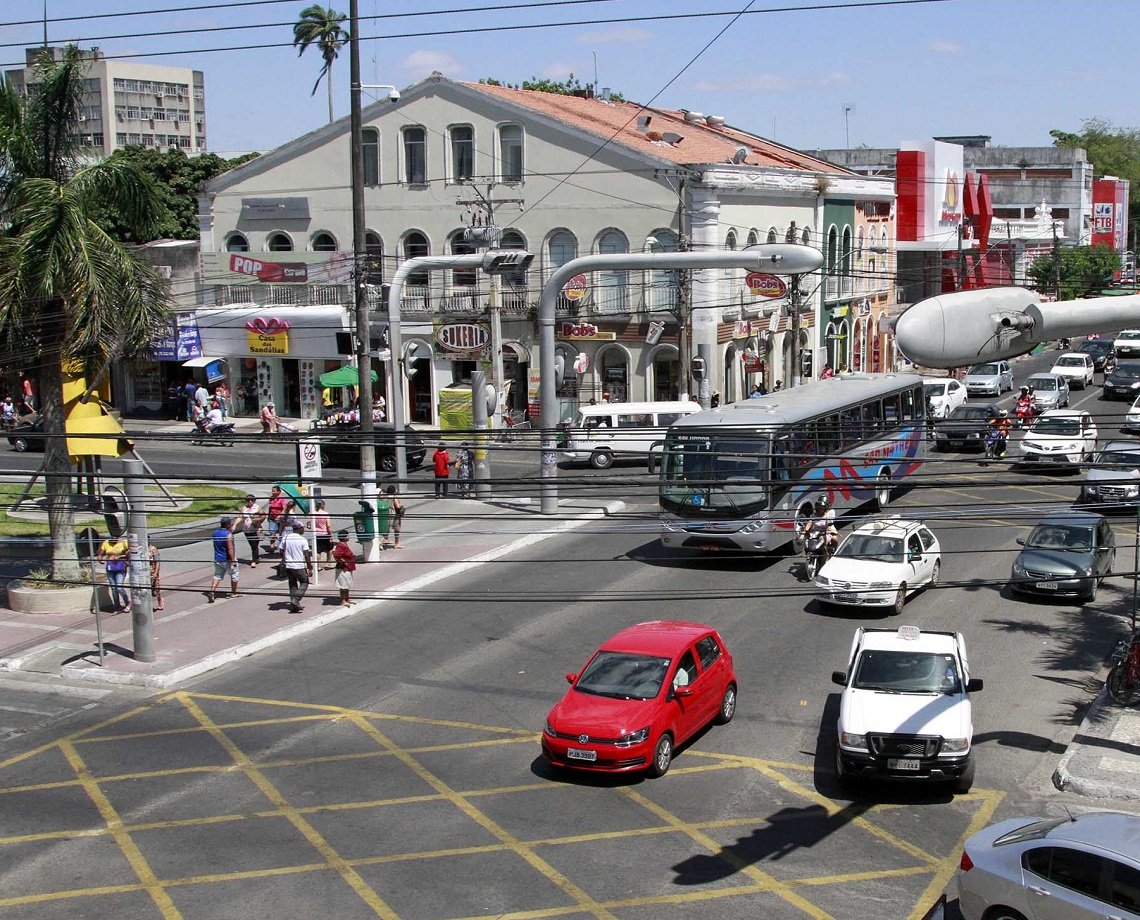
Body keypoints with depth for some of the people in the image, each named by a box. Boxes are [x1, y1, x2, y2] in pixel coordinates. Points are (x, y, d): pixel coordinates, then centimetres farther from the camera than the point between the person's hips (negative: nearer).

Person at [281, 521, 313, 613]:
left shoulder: (286, 538, 2)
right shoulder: (303, 540, -10)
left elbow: (281, 552, 7)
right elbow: (307, 556, -11)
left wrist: (284, 561, 24)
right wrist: (310, 568, -5)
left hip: (288, 566, 5)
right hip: (300, 566, -5)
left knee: (292, 585, 15)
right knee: (304, 582, 11)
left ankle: (293, 606, 13)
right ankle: (296, 599, -8)